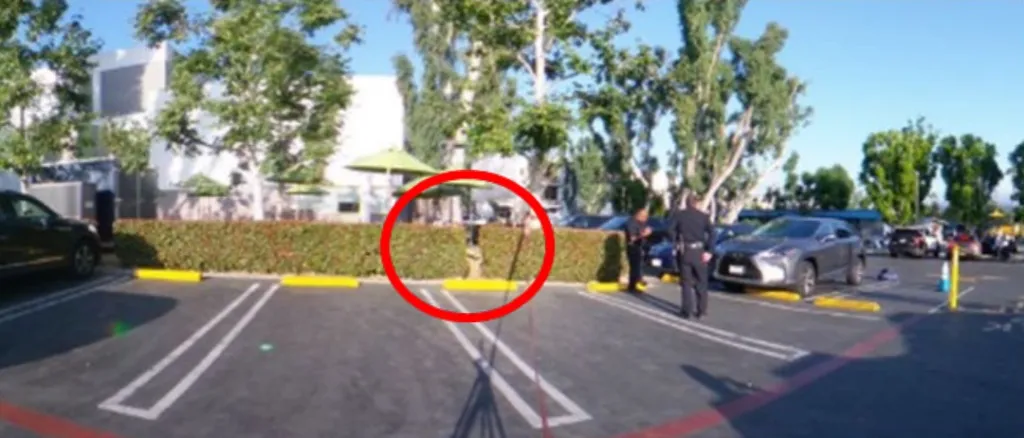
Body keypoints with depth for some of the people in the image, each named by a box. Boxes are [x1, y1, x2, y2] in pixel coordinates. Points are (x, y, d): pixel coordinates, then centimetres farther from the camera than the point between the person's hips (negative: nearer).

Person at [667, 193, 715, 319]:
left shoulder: (678, 215, 1)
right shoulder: (704, 216, 2)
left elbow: (670, 230, -10)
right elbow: (712, 233, -9)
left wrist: (676, 241, 2)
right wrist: (708, 251, -9)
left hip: (684, 252, 0)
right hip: (699, 252, 0)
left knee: (686, 282, 7)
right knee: (701, 282, 10)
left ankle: (687, 311, 5)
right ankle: (701, 311, 10)